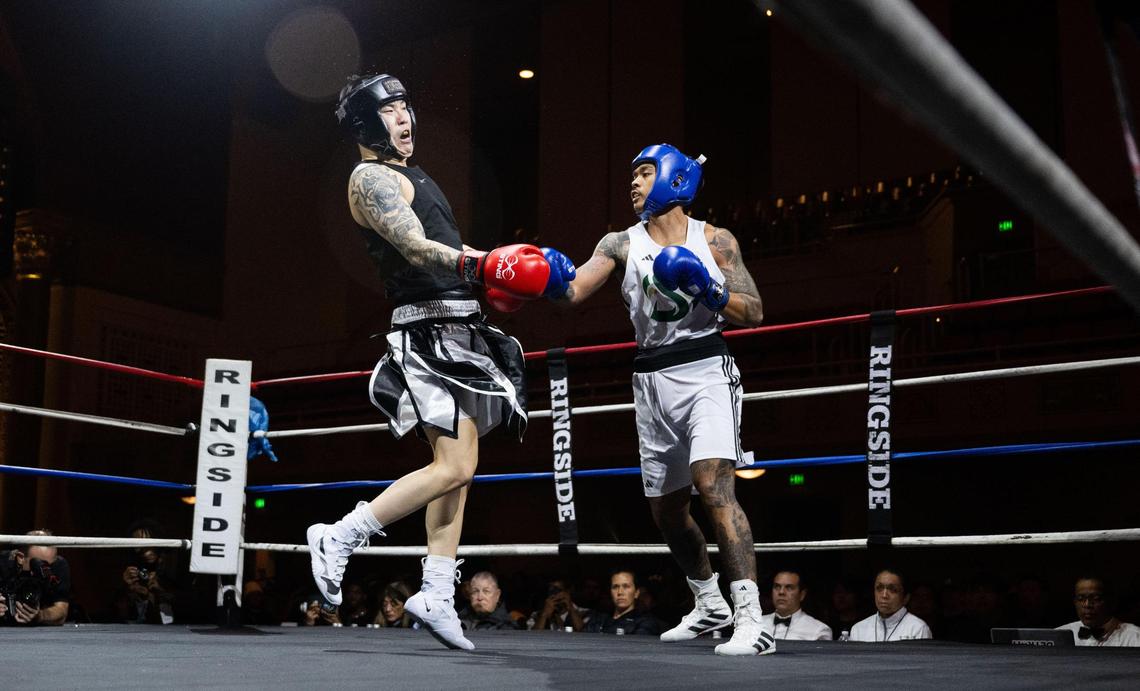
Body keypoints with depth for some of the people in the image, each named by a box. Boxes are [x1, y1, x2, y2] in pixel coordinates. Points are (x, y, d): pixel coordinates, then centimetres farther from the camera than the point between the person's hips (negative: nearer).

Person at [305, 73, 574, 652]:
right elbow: (416, 249, -22)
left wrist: (492, 269, 25)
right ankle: (337, 540, -6)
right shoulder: (371, 178, -7)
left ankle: (436, 596, 11)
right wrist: (480, 265, -37)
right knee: (454, 468, -15)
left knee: (455, 469, 8)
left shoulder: (410, 176, 23)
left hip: (460, 331, 10)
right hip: (431, 331, -10)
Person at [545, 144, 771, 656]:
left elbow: (754, 313, -2)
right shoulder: (620, 244, 5)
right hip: (652, 382, 4)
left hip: (705, 372, -4)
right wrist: (555, 280, -32)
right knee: (665, 509, 12)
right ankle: (710, 606, 34)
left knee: (713, 486, -24)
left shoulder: (715, 241, 1)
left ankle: (751, 621, -24)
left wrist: (708, 288, -18)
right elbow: (575, 292, -10)